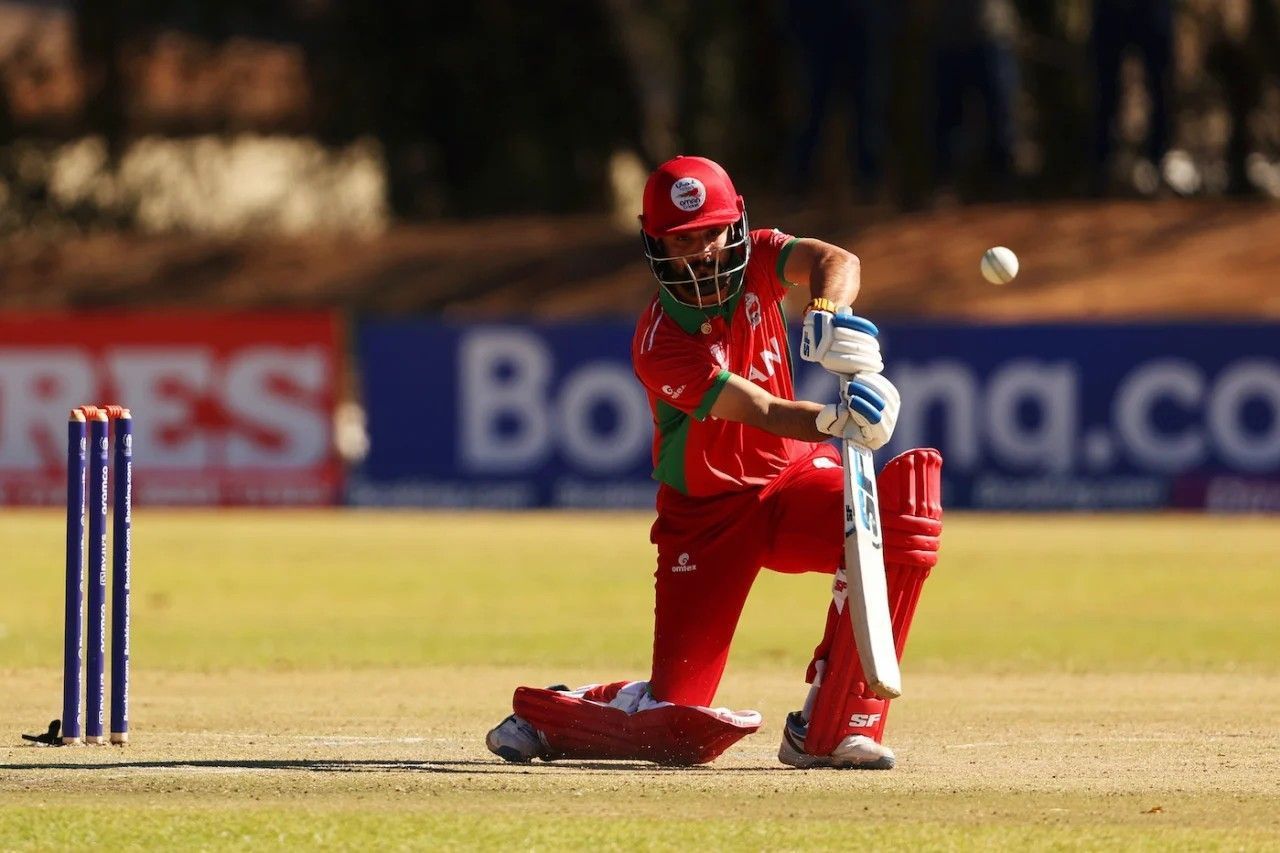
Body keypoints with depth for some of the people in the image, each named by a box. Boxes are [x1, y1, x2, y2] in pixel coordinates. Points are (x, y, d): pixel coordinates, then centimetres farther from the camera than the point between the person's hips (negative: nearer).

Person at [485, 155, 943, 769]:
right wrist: (834, 420, -53)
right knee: (679, 727, -13)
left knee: (902, 511, -30)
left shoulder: (755, 261, -7)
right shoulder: (659, 346, -21)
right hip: (708, 513, -4)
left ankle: (834, 728, -18)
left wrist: (828, 316, -51)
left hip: (793, 478, 4)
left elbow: (836, 262, -28)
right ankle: (546, 713, 22)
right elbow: (765, 414, -32)